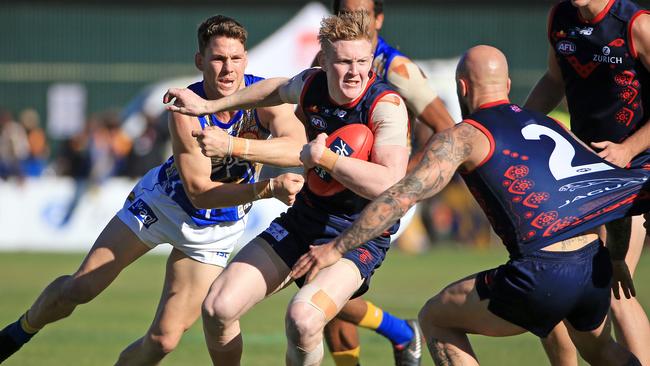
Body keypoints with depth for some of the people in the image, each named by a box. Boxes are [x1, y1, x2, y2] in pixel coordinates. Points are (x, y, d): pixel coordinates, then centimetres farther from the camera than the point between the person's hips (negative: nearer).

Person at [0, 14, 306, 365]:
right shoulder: (186, 109, -28)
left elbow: (298, 148, -41)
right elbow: (199, 191, -32)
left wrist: (235, 145, -54)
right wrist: (268, 188, -44)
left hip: (216, 228, 1)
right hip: (163, 201, -1)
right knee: (76, 290, 2)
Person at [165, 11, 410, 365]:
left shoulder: (386, 106, -23)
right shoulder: (312, 84, -5)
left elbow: (390, 184, -36)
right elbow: (278, 89, 22)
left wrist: (322, 157, -30)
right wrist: (211, 106, 27)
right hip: (302, 220, 6)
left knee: (302, 319, -33)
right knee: (217, 308, -5)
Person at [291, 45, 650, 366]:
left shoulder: (462, 137, 4)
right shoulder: (549, 125, 22)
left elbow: (402, 196, -4)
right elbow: (616, 185, 24)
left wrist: (337, 247, 1)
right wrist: (617, 257, 33)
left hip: (542, 275, -6)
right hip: (596, 267, 6)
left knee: (435, 319, 16)